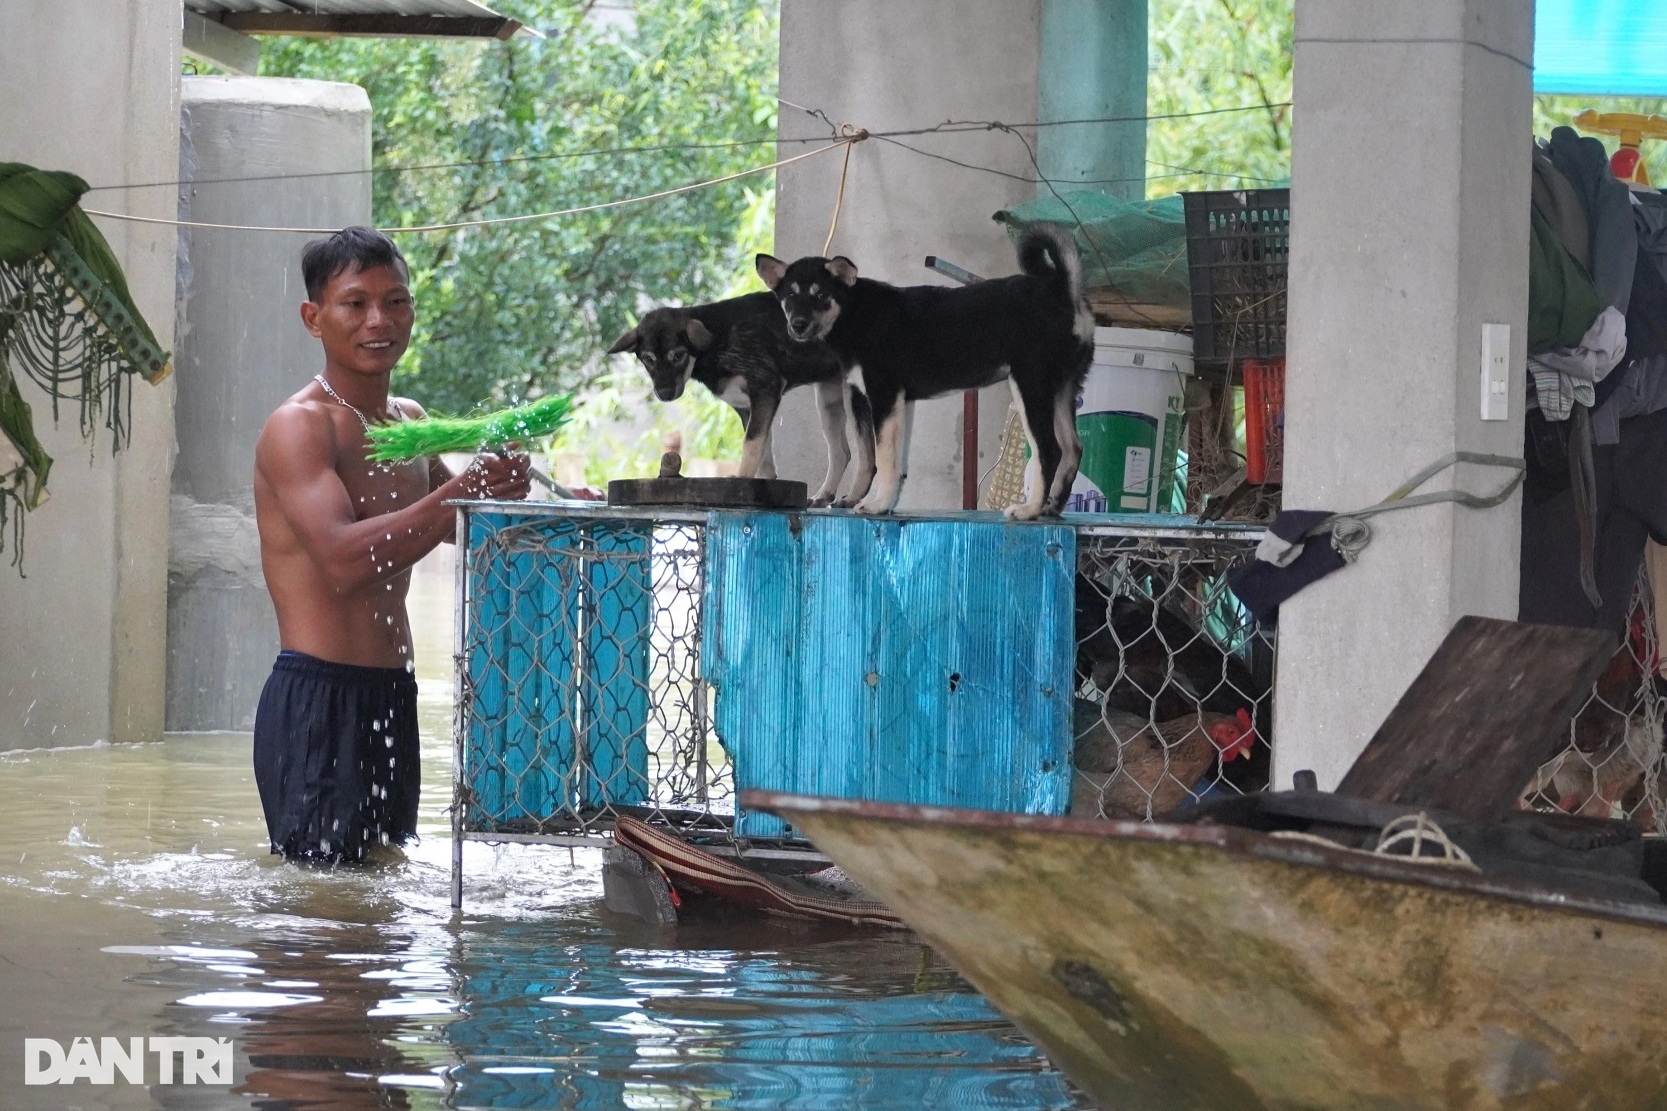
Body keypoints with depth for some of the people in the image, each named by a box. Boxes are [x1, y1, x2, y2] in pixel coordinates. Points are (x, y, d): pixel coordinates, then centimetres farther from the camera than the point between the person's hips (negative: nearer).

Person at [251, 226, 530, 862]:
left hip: (392, 696, 9)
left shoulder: (410, 423, 15)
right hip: (317, 698, -9)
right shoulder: (298, 427, -11)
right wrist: (459, 494, -33)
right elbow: (343, 559, -26)